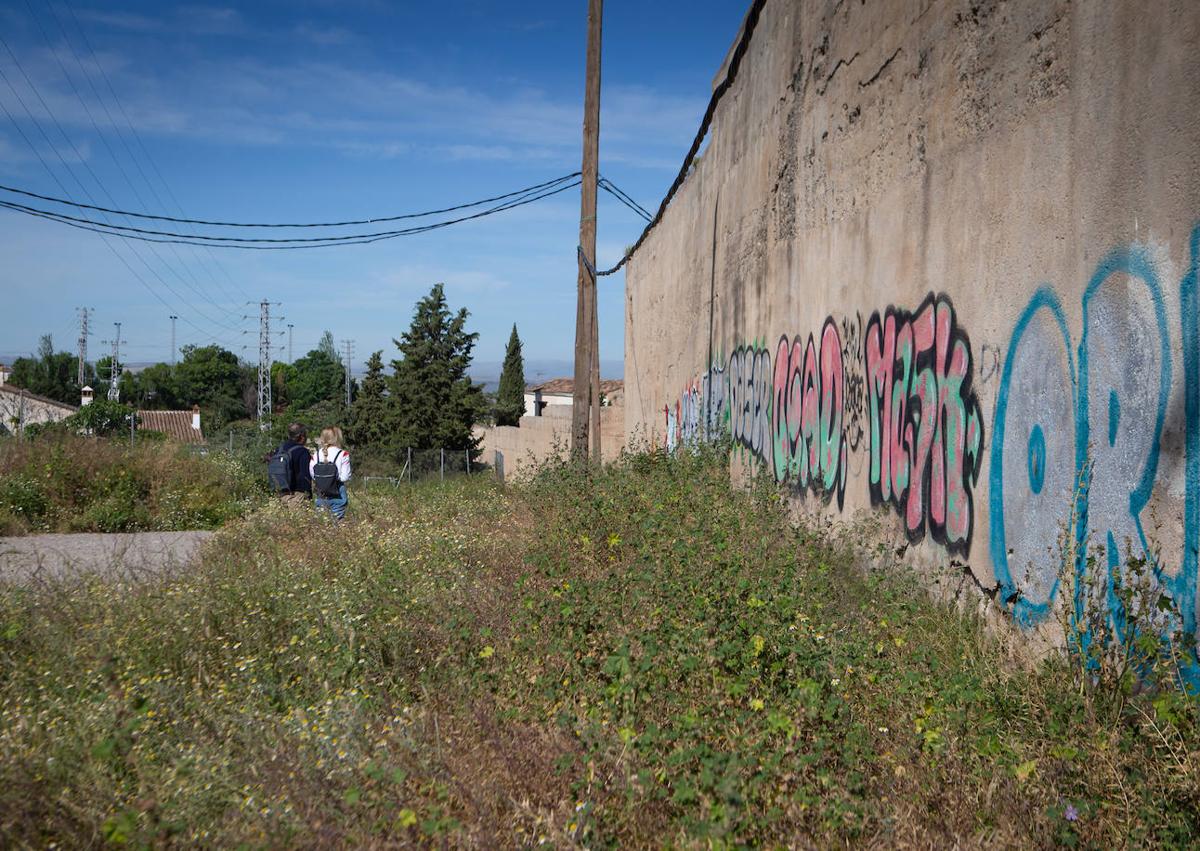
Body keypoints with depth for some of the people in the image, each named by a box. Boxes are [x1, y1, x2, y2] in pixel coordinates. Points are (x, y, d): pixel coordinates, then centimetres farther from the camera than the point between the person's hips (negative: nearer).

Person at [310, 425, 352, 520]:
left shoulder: (316, 455, -2)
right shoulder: (343, 454, -12)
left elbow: (312, 474, 0)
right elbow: (345, 477, -13)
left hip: (321, 496, 4)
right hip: (337, 497, -4)